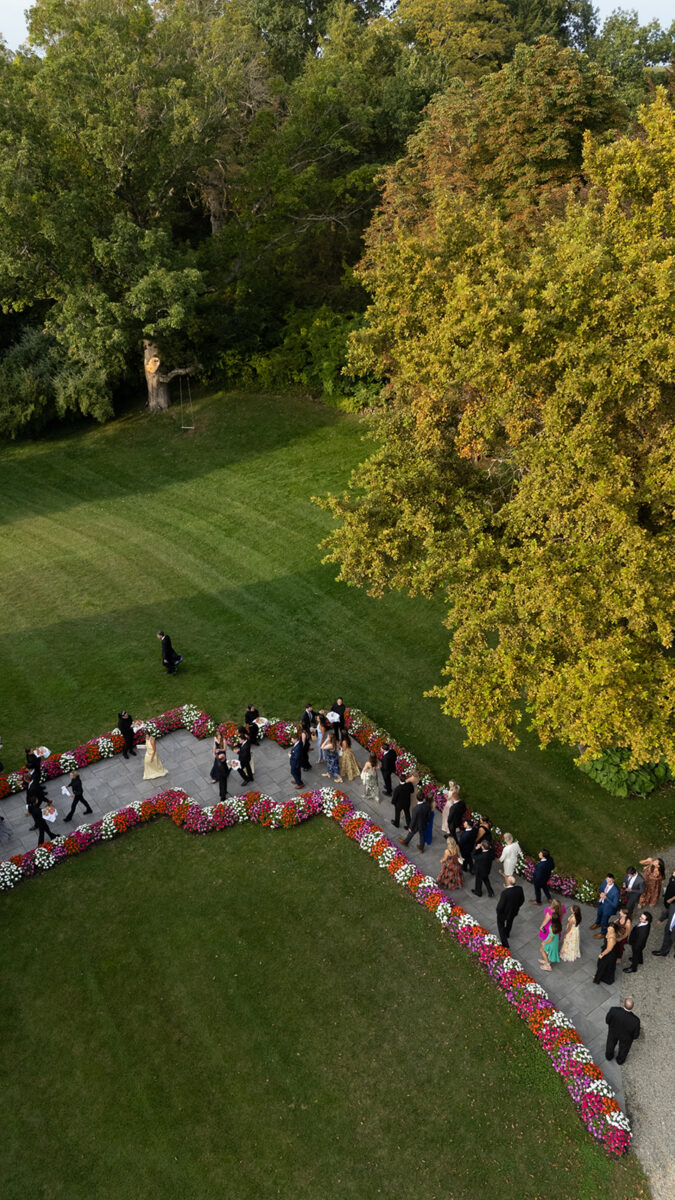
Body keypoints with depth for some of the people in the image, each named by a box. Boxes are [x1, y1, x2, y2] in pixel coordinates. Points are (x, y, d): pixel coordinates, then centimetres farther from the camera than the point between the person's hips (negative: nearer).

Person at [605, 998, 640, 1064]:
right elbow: (635, 1035, -20)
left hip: (613, 1031, 1)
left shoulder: (614, 1010, -41)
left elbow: (607, 1021, -18)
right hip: (626, 1037, -1)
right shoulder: (635, 1020, -41)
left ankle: (609, 1056, 63)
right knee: (624, 1047, 33)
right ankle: (620, 1061, 62)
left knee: (611, 1044, 34)